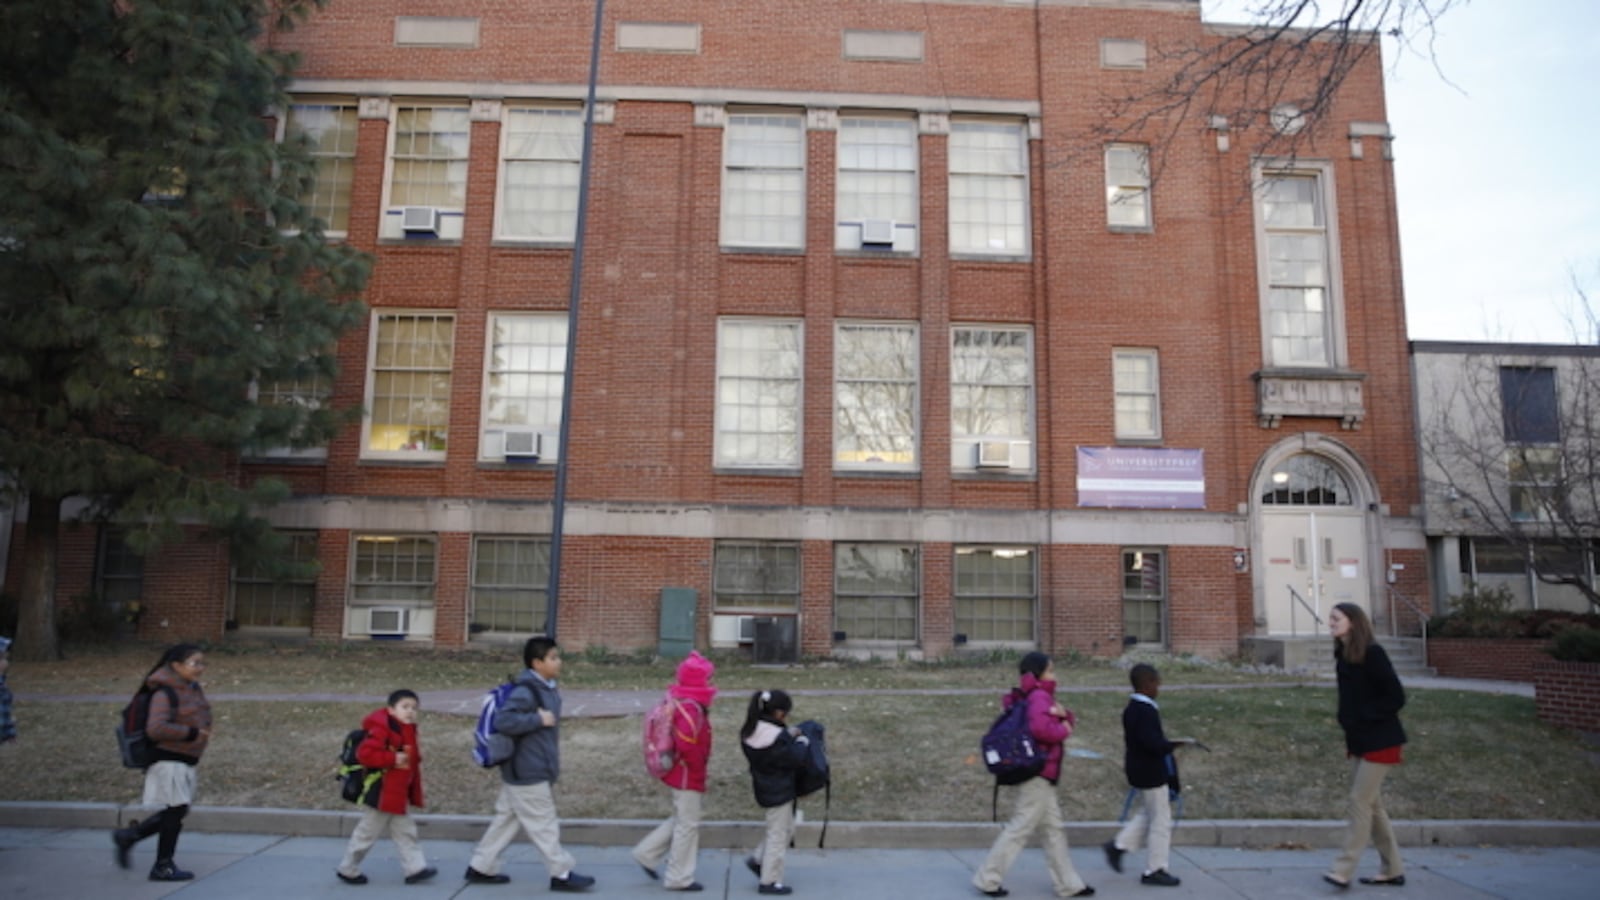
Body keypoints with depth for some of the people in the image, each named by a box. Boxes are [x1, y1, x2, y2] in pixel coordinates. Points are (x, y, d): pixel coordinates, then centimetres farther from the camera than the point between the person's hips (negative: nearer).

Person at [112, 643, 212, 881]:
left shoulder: (193, 689, 9)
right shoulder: (165, 693, -18)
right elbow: (156, 729, -27)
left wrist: (204, 732, 5)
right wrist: (192, 733, -24)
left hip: (185, 761, 9)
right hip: (170, 761, -9)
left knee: (176, 811, 16)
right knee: (176, 810, 1)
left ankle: (128, 836, 31)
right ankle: (163, 866, 15)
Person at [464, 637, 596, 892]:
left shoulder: (546, 689, 10)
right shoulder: (526, 692, -21)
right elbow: (502, 720, -30)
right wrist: (538, 720, -26)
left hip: (532, 770, 10)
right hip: (527, 773, -10)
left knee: (506, 819, 17)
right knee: (543, 824, 0)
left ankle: (481, 868, 27)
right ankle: (562, 874, 9)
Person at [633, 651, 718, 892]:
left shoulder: (679, 701, 6)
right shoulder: (691, 708, -25)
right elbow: (686, 743, -33)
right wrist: (699, 766, -18)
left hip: (679, 772, 10)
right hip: (688, 775, -10)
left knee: (681, 820, 23)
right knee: (688, 824, 3)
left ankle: (647, 853, 28)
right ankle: (679, 878, 15)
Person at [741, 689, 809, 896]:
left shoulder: (750, 732, -1)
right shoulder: (778, 737, -28)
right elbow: (795, 759, -22)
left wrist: (789, 735, 1)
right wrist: (801, 741, -5)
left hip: (765, 788, 9)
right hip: (779, 792, -9)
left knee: (787, 828, 24)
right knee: (778, 835, 6)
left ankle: (757, 859, 26)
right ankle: (769, 881, 17)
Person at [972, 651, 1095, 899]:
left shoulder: (1040, 696, 15)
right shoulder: (1039, 696, -15)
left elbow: (1070, 721, 13)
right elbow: (1041, 728, -33)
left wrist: (1063, 714, -9)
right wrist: (1064, 730, -15)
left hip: (1039, 775, 10)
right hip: (1038, 773, -10)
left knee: (1053, 830, 14)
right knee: (1020, 827, -3)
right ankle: (988, 879, 5)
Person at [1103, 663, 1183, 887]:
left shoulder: (1131, 709, 8)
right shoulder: (1146, 711, -23)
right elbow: (1152, 742, -31)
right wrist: (1174, 744, -23)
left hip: (1139, 770, 10)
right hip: (1151, 772, -10)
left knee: (1147, 813, 24)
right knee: (1161, 820, 3)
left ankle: (1119, 845, 21)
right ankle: (1155, 869, 12)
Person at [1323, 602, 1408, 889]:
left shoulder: (1372, 654, -17)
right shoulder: (1343, 655, 6)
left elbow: (1396, 697, -17)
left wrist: (1363, 717, -19)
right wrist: (1349, 728, 4)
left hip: (1380, 742, -8)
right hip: (1361, 741, 8)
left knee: (1359, 802, -8)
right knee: (1371, 804, 13)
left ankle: (1343, 871, -4)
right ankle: (1393, 870, 24)